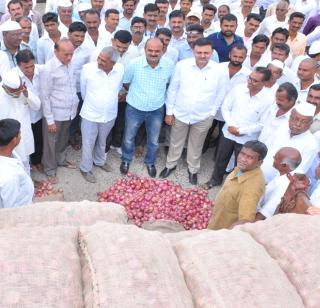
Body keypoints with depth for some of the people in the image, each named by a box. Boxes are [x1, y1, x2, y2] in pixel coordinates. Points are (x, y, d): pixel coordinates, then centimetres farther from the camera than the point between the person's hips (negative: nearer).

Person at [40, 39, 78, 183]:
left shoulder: (69, 64, -1)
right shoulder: (48, 69, -21)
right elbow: (45, 97, -18)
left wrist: (75, 104, 11)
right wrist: (50, 120, -16)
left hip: (69, 112, 6)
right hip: (55, 114, -6)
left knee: (63, 140, 25)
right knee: (51, 143, 12)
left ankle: (61, 160, 47)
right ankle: (50, 169, 30)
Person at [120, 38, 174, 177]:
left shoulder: (169, 65, -16)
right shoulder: (134, 63, -21)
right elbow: (126, 83, -3)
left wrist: (158, 94, 7)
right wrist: (136, 94, 7)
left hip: (156, 110, 1)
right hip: (135, 108, -1)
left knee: (153, 141, 20)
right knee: (128, 138, 18)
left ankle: (150, 162, 48)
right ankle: (126, 160, 47)